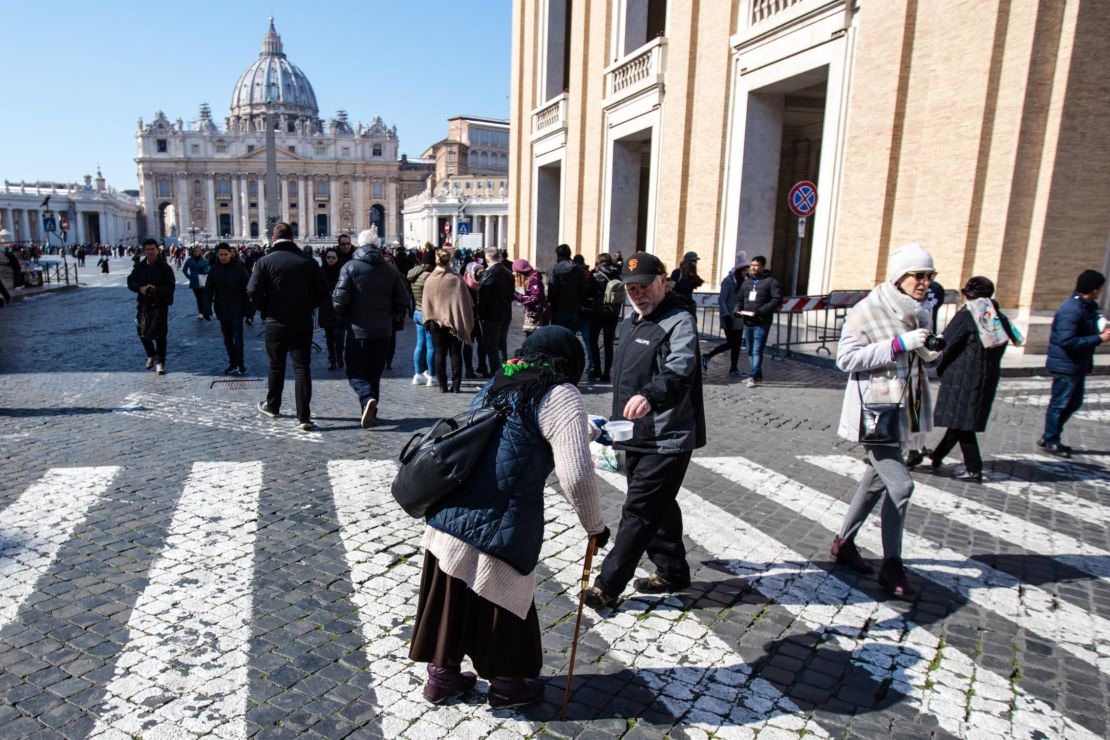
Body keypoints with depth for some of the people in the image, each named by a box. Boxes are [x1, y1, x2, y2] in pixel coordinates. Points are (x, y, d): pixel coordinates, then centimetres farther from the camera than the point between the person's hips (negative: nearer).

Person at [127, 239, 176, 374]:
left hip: (160, 304, -4)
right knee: (143, 333, 9)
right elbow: (130, 282, 5)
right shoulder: (140, 267, 4)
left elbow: (171, 286, -11)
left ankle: (160, 362, 10)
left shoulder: (165, 268, -7)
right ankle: (151, 355, 35)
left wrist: (156, 289, -25)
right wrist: (140, 288, -15)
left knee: (160, 334, -1)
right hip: (144, 303, 4)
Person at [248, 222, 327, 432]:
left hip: (276, 322, 0)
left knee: (276, 366, 17)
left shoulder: (265, 261, -5)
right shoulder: (309, 261, -1)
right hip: (303, 322, 0)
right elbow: (322, 292, 0)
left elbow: (253, 291, -11)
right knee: (302, 368, 0)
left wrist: (266, 310, 5)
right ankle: (304, 417, -6)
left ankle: (272, 407, 35)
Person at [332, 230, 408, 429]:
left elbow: (340, 298, -12)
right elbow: (403, 300, 6)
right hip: (383, 330, 4)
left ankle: (367, 399, -22)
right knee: (374, 372, 14)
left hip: (358, 330, -4)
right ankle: (370, 412, 18)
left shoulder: (350, 267, -6)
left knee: (355, 371, 4)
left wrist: (343, 317, 6)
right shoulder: (390, 269, 6)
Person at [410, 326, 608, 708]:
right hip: (497, 529, -7)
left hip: (449, 516, 7)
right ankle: (506, 685, 35)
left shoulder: (496, 384, 16)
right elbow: (576, 476, -14)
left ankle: (441, 676, 40)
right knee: (502, 605, 15)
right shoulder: (560, 396, -7)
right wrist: (595, 525, 1)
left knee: (452, 601, 22)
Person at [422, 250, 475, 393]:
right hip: (455, 322, -1)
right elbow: (465, 303, -6)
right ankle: (456, 385, 5)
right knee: (455, 353, 6)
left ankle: (442, 385, 7)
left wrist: (428, 321, 9)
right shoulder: (457, 280, -9)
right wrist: (466, 323, 2)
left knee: (440, 353, 8)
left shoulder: (429, 280, -4)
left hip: (436, 321, 1)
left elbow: (426, 304, 1)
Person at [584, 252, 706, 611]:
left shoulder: (679, 321, -14)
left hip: (667, 440, -9)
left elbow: (680, 369, -32)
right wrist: (616, 425, 26)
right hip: (637, 437, 9)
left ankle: (607, 586, 2)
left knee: (639, 512, -5)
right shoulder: (630, 323, 15)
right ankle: (672, 571, 35)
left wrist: (650, 394, -51)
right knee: (658, 507, 19)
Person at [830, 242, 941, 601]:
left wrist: (930, 349, -3)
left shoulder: (920, 312, 9)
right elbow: (846, 358, -20)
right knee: (900, 484, -11)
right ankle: (891, 567, 4)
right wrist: (898, 344, -25)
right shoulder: (868, 310, -14)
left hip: (903, 411, 9)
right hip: (875, 412, -9)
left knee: (876, 481, 17)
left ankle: (844, 542, 34)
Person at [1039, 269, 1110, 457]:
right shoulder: (1072, 310, -22)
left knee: (1074, 403, 18)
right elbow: (1067, 341, -28)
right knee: (1060, 404, 2)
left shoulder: (1087, 307, 9)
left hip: (1078, 365, 10)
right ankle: (1051, 442, 15)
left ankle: (1049, 437, 27)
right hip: (1066, 365, -10)